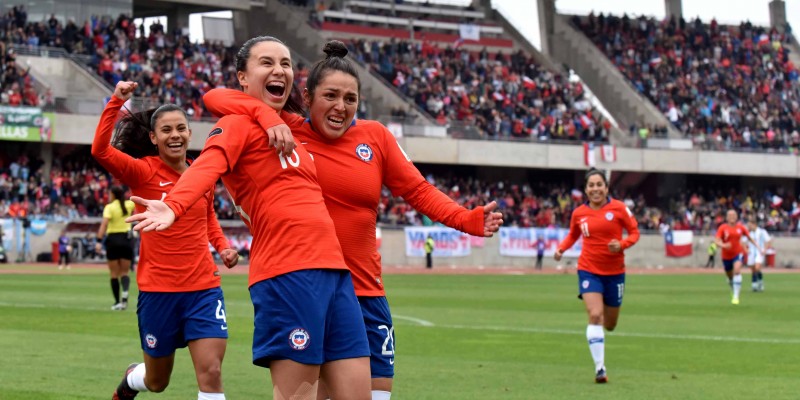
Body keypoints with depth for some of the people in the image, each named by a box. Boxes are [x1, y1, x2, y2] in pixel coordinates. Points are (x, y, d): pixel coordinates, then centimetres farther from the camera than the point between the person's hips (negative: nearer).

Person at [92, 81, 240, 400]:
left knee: (211, 373, -14)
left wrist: (223, 246, 7)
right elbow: (100, 150, -26)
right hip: (158, 289, -2)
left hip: (204, 288, 2)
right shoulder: (143, 171, -8)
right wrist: (116, 102, -32)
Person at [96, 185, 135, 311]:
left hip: (113, 239, -3)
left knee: (114, 274, 6)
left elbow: (104, 224, -20)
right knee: (124, 272, 7)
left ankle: (117, 302, 5)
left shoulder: (109, 207, -7)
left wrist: (99, 241, -24)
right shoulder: (129, 205, 2)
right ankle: (125, 293, -21)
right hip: (126, 239, 3)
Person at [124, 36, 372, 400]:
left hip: (332, 268, 8)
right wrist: (173, 207, -40)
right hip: (288, 271, -8)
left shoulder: (290, 129, 22)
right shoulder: (238, 124, -1)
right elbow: (207, 166, -23)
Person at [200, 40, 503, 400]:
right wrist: (265, 114, -29)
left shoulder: (376, 136, 3)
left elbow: (418, 191, 7)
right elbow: (215, 98, -11)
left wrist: (466, 220, -9)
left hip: (365, 291, 4)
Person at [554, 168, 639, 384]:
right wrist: (561, 248, -2)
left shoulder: (618, 208, -7)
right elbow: (573, 235, 16)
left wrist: (622, 244, -20)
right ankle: (600, 367, -15)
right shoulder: (579, 213, -1)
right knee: (595, 316, -19)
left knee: (609, 325, 12)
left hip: (614, 271, 0)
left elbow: (634, 231, -1)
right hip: (589, 270, 0)